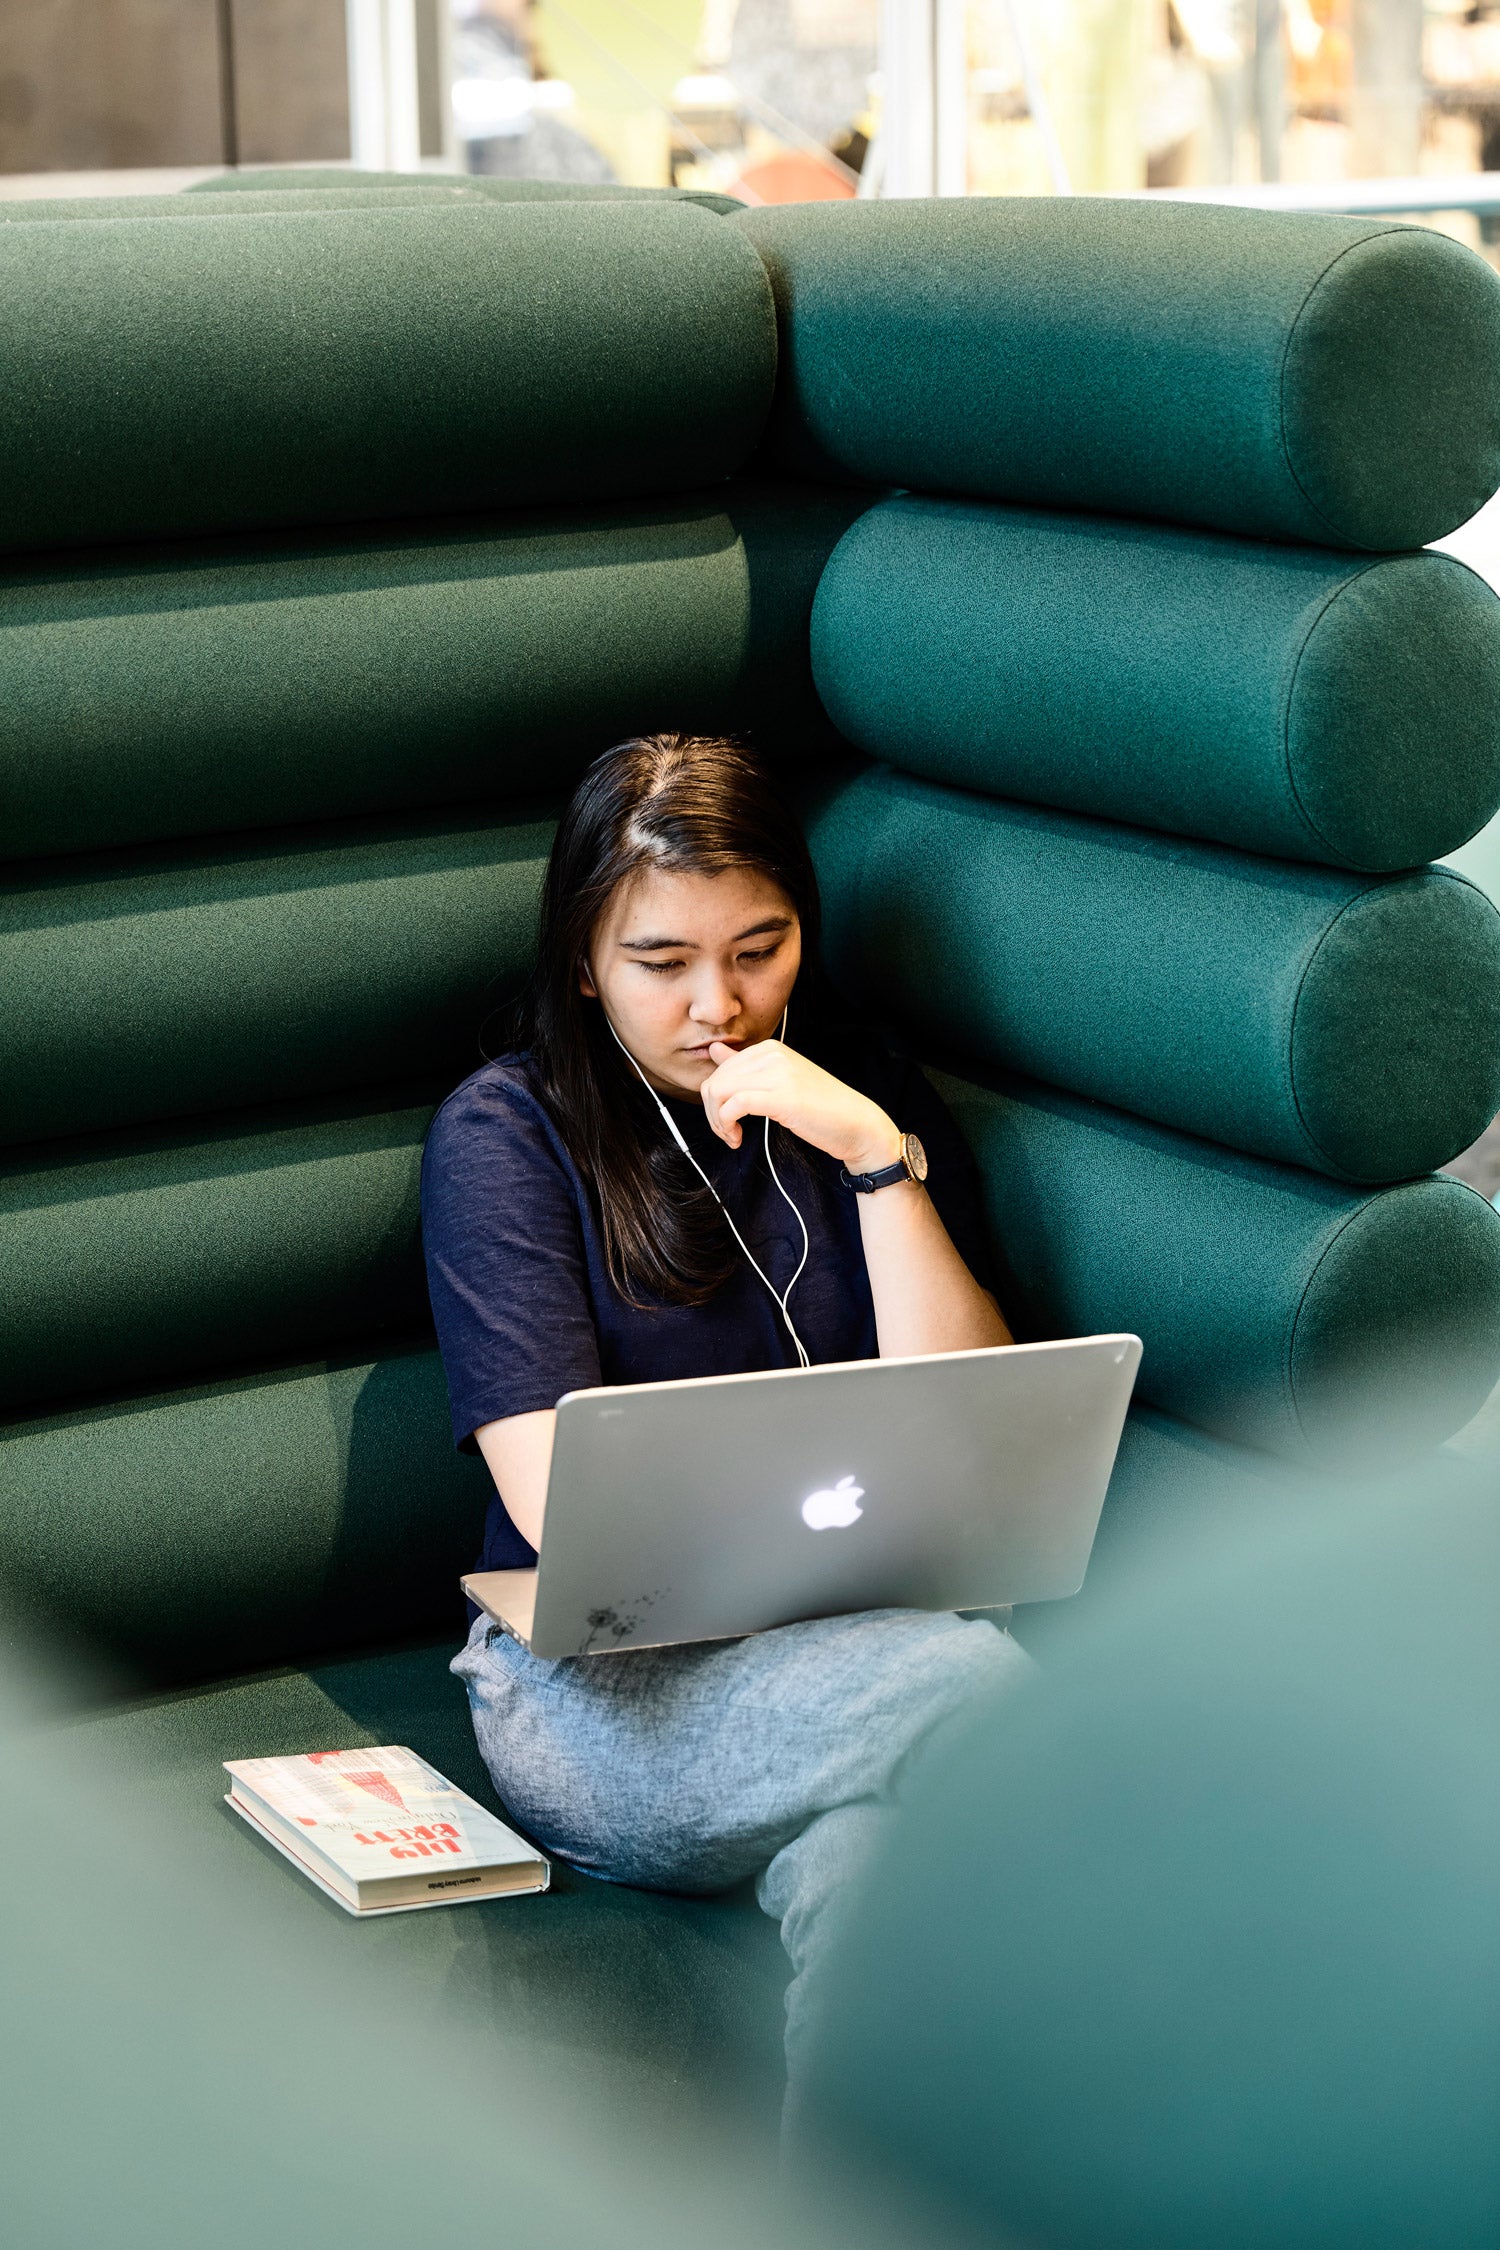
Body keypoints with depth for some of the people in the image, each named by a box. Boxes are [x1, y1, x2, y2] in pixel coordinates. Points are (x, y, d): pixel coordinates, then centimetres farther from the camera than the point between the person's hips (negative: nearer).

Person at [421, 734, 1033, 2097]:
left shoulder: (872, 1105, 14)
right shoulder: (505, 1137, 4)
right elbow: (566, 1509, -5)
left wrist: (879, 1160, -7)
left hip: (862, 1643, 3)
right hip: (604, 1679, -3)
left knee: (862, 1844, -35)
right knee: (965, 1682, -33)